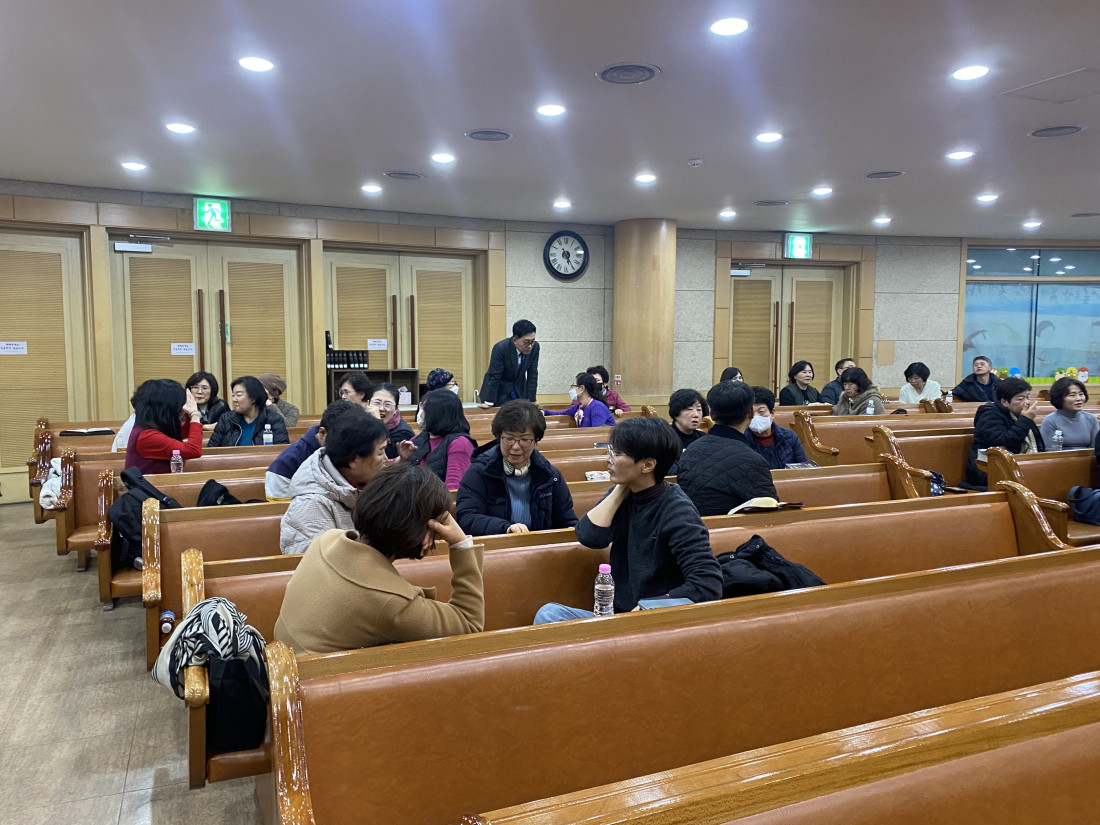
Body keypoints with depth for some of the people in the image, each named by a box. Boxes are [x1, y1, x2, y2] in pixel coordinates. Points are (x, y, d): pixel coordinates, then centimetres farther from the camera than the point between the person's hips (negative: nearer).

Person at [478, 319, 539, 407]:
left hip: (519, 390, 4)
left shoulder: (535, 347, -15)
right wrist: (489, 402, -21)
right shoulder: (500, 348, -26)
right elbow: (494, 376, -22)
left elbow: (533, 375, -10)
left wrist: (531, 400, -11)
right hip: (499, 391, -4)